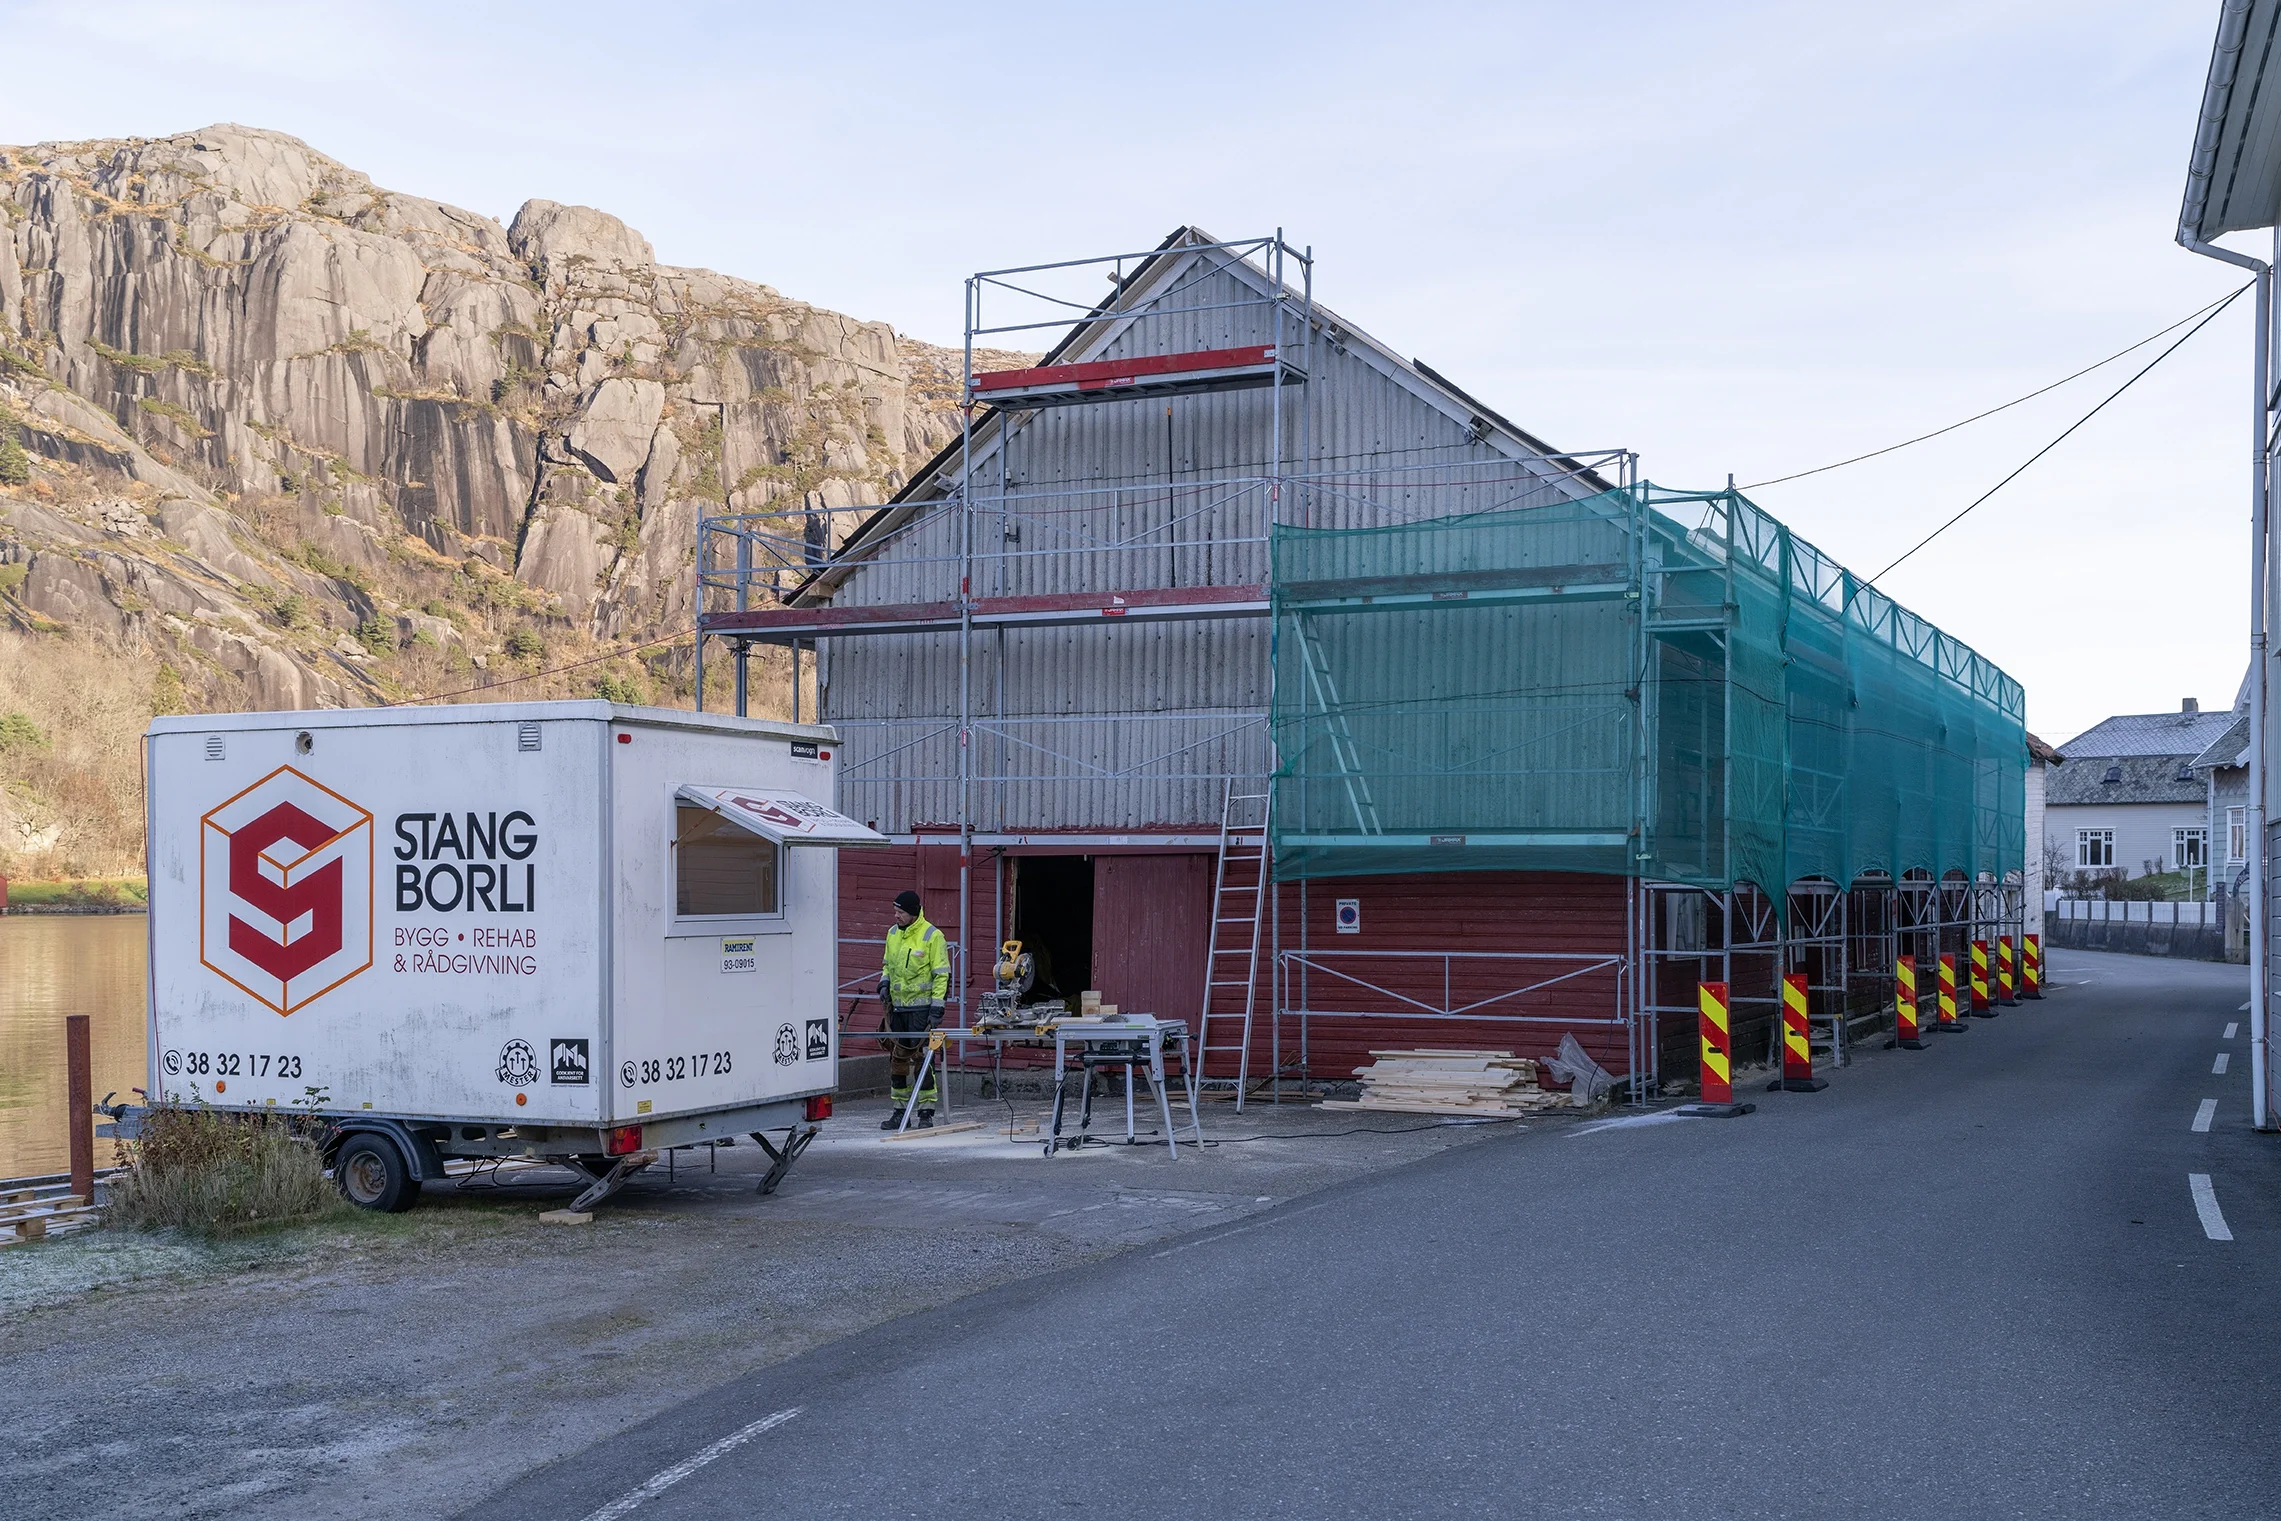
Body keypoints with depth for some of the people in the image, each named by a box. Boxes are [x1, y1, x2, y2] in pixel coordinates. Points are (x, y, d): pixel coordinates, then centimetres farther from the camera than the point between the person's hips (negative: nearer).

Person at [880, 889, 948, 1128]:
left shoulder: (932, 936, -9)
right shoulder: (893, 934, 11)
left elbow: (941, 974, -10)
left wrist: (937, 1006, -14)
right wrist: (884, 983, 5)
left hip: (921, 1006, -7)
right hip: (897, 1006, 7)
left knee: (922, 1057, -8)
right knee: (898, 1057, 9)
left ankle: (926, 1112, -1)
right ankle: (900, 1111, 18)